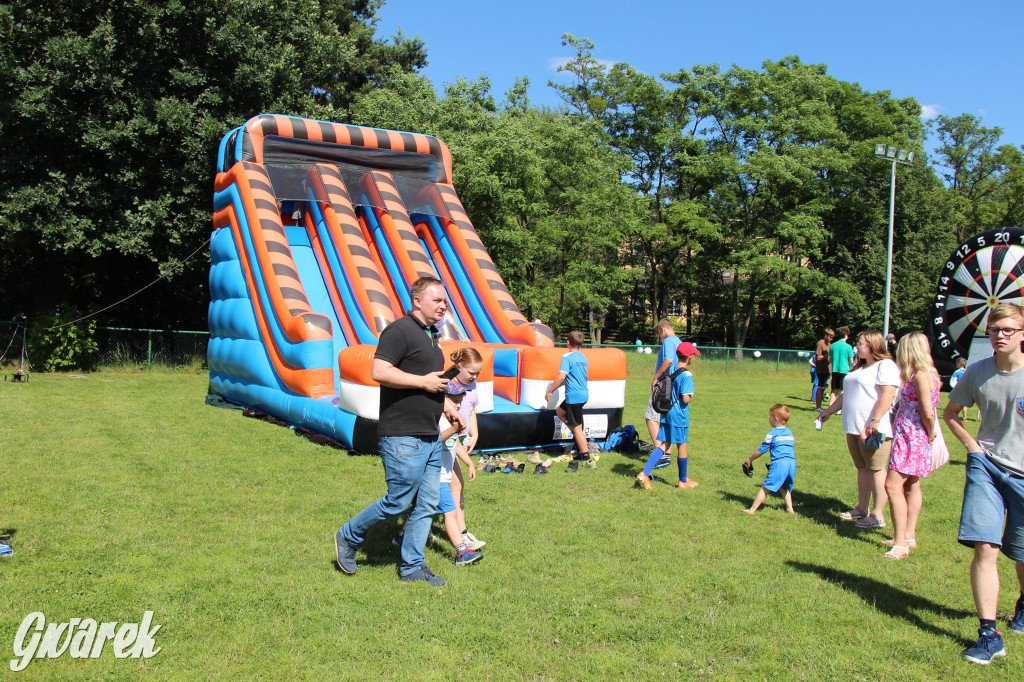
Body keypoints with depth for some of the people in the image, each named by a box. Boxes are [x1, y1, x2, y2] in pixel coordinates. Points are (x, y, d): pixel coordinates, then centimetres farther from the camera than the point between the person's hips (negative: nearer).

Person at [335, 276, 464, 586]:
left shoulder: (430, 335, 18)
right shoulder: (399, 331, -12)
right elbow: (379, 372, -23)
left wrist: (446, 405, 16)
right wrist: (424, 382, -18)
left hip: (431, 436, 9)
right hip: (403, 436, -9)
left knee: (427, 503, 9)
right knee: (398, 501, -2)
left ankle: (412, 567, 20)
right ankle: (348, 537, 20)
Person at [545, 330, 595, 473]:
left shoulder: (567, 357, -12)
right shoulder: (583, 358, 12)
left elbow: (561, 376, -21)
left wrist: (550, 391, -10)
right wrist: (558, 385, 30)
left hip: (574, 396, -9)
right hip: (583, 394, 9)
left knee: (577, 428, -3)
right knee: (561, 412, 27)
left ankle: (587, 458, -1)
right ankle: (581, 439, 21)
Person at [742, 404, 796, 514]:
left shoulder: (772, 433, 0)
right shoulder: (790, 433, 19)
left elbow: (761, 450, 2)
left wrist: (749, 459, 15)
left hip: (779, 463, -6)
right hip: (792, 463, 7)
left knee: (765, 488, -6)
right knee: (785, 488, 24)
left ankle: (752, 509, -6)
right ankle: (790, 509, 20)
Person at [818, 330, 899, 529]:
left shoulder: (885, 366, -8)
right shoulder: (859, 368, 22)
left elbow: (888, 395, -19)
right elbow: (846, 395, 29)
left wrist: (875, 421, -26)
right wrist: (829, 411, 31)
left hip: (874, 429, -9)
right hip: (854, 428, 9)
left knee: (876, 469, -5)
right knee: (862, 468, 14)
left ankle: (878, 515, -1)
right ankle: (862, 509, 21)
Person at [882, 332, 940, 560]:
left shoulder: (921, 375, -19)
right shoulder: (925, 373, 11)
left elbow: (928, 413, -19)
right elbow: (927, 412, 16)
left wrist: (930, 434, -7)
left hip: (912, 438, -11)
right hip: (911, 438, 11)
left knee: (893, 485, -13)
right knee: (911, 487, 17)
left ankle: (901, 543, -12)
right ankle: (909, 536, 27)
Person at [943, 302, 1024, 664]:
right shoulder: (976, 373, -3)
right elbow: (949, 412, 16)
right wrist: (971, 445, 4)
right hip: (986, 466, 1)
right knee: (985, 548, -10)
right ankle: (989, 634, -2)